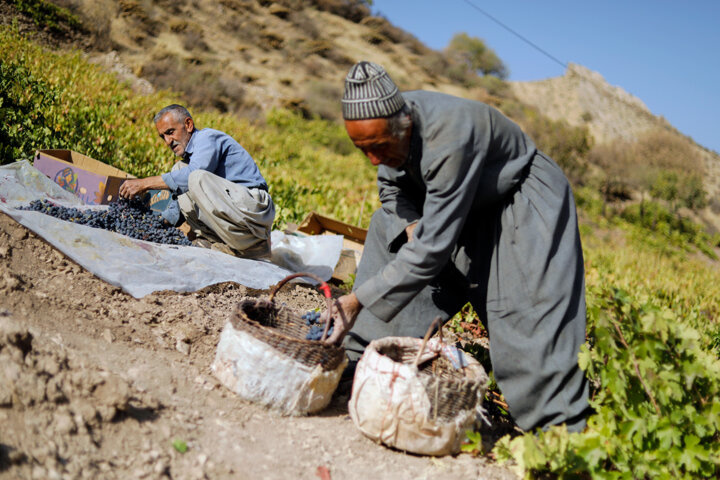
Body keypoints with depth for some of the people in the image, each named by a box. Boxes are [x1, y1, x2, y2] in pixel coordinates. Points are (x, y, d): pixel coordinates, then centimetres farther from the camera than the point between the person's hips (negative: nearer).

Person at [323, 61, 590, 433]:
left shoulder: (449, 139, -40)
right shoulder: (386, 124, -17)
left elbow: (433, 246, -40)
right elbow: (390, 187, 1)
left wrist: (358, 300, -40)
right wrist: (412, 227, -21)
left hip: (523, 202, -7)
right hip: (462, 200, 8)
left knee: (532, 307, -20)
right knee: (387, 232, 5)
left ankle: (558, 427, -8)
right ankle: (359, 360, 14)